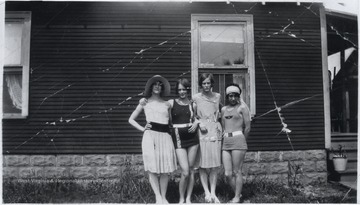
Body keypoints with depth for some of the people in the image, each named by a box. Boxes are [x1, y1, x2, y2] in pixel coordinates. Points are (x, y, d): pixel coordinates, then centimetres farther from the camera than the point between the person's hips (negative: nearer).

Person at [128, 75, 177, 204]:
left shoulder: (167, 104, 17)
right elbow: (131, 119, 16)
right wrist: (142, 128, 3)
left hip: (165, 135, 2)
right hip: (150, 135, -2)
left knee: (165, 169, 2)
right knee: (153, 168, -4)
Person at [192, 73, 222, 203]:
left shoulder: (217, 96, 9)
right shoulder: (196, 98, 1)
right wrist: (199, 123, -11)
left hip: (215, 130, 2)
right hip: (202, 131, -2)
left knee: (215, 164, 1)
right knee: (203, 164, -3)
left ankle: (213, 193, 8)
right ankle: (206, 192, 7)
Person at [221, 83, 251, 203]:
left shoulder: (242, 107, 1)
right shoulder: (224, 109, 17)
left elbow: (247, 127, 0)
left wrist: (241, 141, 7)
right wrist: (225, 138, 11)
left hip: (238, 140, -5)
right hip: (226, 142, 5)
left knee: (237, 172, -1)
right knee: (227, 174, 3)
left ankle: (237, 198, 11)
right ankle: (237, 193, 22)